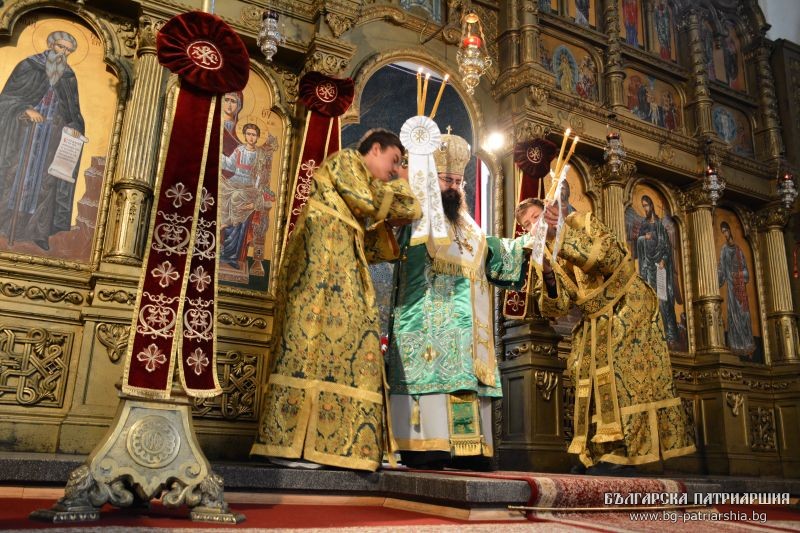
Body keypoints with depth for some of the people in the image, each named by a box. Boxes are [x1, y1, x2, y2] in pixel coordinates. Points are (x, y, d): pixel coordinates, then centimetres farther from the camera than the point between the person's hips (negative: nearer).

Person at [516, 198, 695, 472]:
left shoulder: (580, 222, -8)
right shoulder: (542, 257, 4)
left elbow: (612, 255, -25)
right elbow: (554, 308, -7)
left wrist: (565, 234, -29)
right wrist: (549, 276, -26)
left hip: (628, 306, -6)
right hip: (596, 321, 6)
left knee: (629, 370, -15)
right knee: (589, 375, 1)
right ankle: (600, 452, 9)